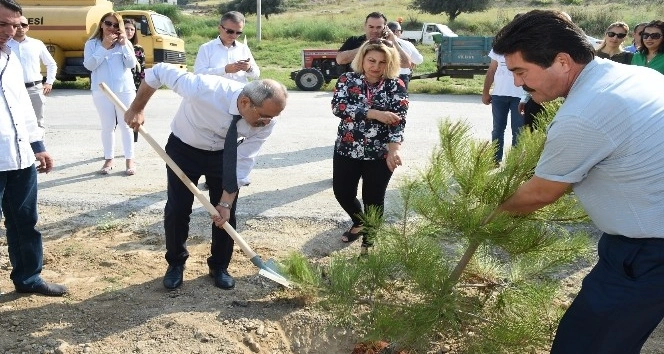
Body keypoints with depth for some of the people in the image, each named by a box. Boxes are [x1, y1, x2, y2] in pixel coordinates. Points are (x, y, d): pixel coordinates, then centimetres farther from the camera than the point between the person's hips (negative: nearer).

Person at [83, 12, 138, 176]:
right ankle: (109, 159, 16)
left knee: (126, 125, 4)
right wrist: (104, 47, -14)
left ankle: (129, 160, 11)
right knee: (107, 126, 6)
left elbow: (132, 64, -4)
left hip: (125, 90, 0)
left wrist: (124, 44, -13)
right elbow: (89, 65, -10)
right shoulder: (92, 44, 3)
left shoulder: (124, 43, 6)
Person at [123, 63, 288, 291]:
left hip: (223, 154, 2)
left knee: (226, 213, 1)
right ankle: (176, 263, 24)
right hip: (183, 149, -2)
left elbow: (243, 163, -21)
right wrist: (136, 109, -17)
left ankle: (219, 267, 23)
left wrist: (226, 202, -21)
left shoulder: (265, 121, -29)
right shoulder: (204, 89, -40)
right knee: (177, 209, 0)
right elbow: (158, 71, -26)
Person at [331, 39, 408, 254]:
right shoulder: (347, 80, -3)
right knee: (342, 192, 10)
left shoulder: (396, 86, -6)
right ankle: (359, 223, 42)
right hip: (347, 150, 2)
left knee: (373, 199, 2)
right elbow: (338, 107, -20)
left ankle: (369, 241, 25)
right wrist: (374, 113, -29)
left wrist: (393, 150, -32)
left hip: (380, 154, -2)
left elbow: (399, 120, -15)